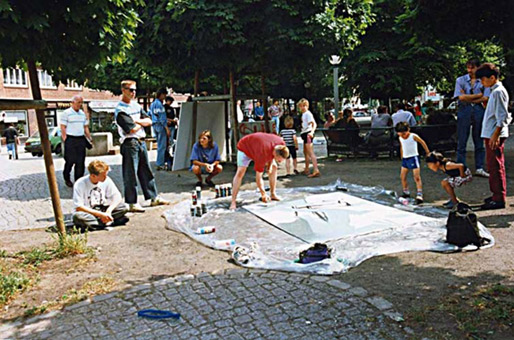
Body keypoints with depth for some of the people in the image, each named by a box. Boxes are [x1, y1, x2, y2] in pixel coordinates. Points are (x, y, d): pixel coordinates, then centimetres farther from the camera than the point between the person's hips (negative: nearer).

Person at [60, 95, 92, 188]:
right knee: (70, 161, -1)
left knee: (81, 162, 3)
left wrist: (89, 138, 11)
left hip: (81, 139, 5)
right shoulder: (66, 113, -2)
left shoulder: (83, 114, 15)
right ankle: (67, 179, 16)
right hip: (70, 139, -5)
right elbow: (63, 128, -5)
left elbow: (86, 127, 20)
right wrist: (65, 140, -11)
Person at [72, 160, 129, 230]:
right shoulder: (80, 184, -17)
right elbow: (78, 207, -20)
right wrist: (100, 214, -26)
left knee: (123, 207, -21)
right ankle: (110, 222, -32)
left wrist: (108, 211, -23)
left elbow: (118, 197, -5)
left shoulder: (107, 180, -6)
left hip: (103, 210, 3)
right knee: (77, 216, -38)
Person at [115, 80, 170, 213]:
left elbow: (149, 121, 9)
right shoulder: (120, 110, -10)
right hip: (130, 143, -8)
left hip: (141, 141, 8)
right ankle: (132, 203, 5)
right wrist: (142, 123, 1)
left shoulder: (136, 106, 15)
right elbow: (131, 129, -18)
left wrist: (137, 121, -7)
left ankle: (153, 198, 23)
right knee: (130, 174, -2)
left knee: (146, 171, 14)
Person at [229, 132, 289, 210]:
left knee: (274, 167, 0)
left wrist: (270, 164, -11)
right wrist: (263, 194, -29)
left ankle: (273, 194, 10)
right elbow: (258, 176, -34)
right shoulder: (262, 155, -44)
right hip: (245, 147, -7)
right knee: (240, 172, -21)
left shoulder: (282, 144, -26)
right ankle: (233, 202, -22)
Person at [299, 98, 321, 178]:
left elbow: (314, 124, -22)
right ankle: (306, 169, 33)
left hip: (308, 134, -11)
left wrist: (312, 132, -37)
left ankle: (316, 170, -24)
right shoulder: (303, 114, 16)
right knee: (305, 152, 20)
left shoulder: (308, 114, -12)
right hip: (304, 134, 11)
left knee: (311, 153, -17)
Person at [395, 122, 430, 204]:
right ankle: (406, 192, 28)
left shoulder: (413, 136, -12)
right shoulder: (401, 138, 5)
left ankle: (419, 196, -14)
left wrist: (428, 153, 1)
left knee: (417, 177, -10)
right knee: (402, 176, 10)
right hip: (405, 158, 7)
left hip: (413, 158, -7)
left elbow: (423, 143, -4)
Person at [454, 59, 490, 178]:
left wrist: (468, 98, -7)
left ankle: (479, 168, 14)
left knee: (479, 141, 6)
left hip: (479, 111, 2)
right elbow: (461, 97, -7)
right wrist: (478, 95, -3)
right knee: (462, 142, -1)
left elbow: (485, 98, -3)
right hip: (464, 111, -1)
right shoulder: (460, 80, 5)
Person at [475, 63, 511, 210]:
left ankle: (499, 199, -4)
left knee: (496, 166, -8)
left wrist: (495, 135, -22)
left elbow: (502, 116, -19)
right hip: (491, 134, 10)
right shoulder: (494, 91, 17)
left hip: (495, 135, -10)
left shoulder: (498, 92, -13)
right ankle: (497, 194, 26)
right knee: (493, 166, 16)